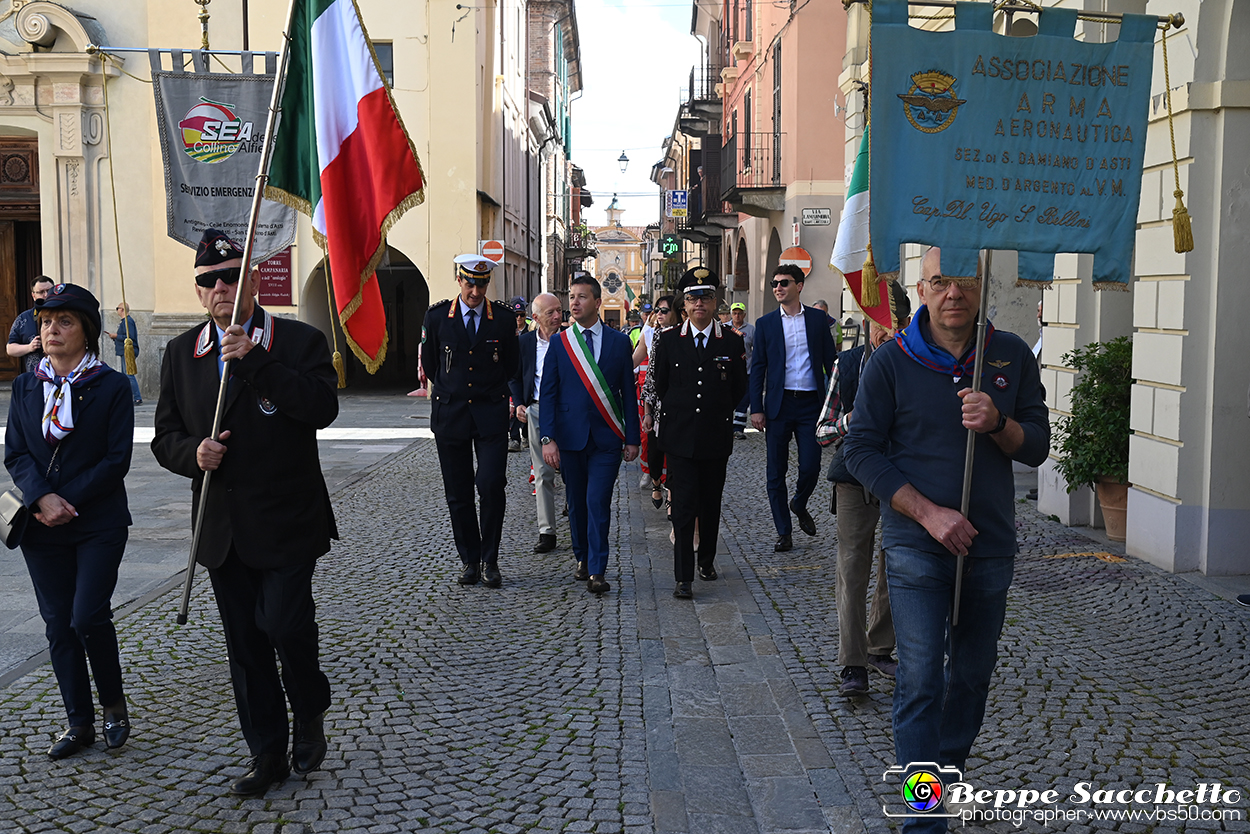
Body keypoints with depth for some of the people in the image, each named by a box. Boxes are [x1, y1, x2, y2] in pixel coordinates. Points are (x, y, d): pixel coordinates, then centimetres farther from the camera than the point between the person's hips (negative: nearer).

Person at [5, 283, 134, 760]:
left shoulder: (112, 387, -4)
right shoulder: (25, 388, 9)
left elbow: (117, 459, -8)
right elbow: (15, 453, 3)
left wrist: (66, 501, -14)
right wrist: (42, 498, -15)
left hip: (99, 524, -4)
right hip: (42, 525, 4)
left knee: (88, 617, -10)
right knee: (58, 625, 6)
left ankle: (114, 704, 14)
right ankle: (80, 723, 18)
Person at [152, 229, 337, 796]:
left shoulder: (299, 341, -4)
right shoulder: (181, 354, 9)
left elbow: (323, 408, -20)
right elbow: (165, 436, 11)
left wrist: (253, 360, -22)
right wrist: (193, 452, -12)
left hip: (286, 522, -4)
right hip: (223, 528, 5)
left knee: (284, 624, -11)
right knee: (245, 646, 11)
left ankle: (310, 714, 20)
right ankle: (268, 754, 25)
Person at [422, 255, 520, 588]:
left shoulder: (504, 318, 1)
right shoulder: (436, 316, 2)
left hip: (491, 414, -1)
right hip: (450, 414, 1)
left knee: (491, 485, -12)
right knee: (458, 494, 5)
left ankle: (490, 560, 2)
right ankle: (469, 560, 18)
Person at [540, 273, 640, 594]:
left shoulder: (619, 341, 4)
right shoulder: (559, 343, 4)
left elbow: (628, 392, 6)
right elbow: (547, 393, 2)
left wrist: (632, 438, 3)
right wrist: (548, 438, -7)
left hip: (606, 437, -1)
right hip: (570, 436, 1)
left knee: (598, 502, -9)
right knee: (576, 503, 10)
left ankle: (596, 572, -6)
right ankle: (582, 559, 29)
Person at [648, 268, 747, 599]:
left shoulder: (732, 341, 2)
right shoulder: (668, 340, 1)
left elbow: (739, 389, 10)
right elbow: (659, 384, 11)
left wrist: (719, 415, 13)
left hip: (717, 437, 1)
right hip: (680, 437, -1)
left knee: (711, 505, 12)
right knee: (683, 506, -4)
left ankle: (707, 560, 31)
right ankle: (683, 577, -2)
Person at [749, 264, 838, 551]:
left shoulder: (817, 318, 6)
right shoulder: (765, 323, 5)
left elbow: (830, 360, 8)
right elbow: (757, 368, 4)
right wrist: (756, 408, -3)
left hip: (811, 403, 0)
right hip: (779, 404, 0)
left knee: (811, 467, -4)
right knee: (776, 471, 4)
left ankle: (798, 504, 28)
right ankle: (783, 532, 15)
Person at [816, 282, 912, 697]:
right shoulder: (847, 364, -1)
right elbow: (822, 431, 4)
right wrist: (850, 421, -16)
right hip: (856, 477, -1)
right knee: (852, 570, -4)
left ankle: (879, 648, 30)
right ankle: (853, 665, 1)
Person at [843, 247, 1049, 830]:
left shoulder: (1012, 356, 3)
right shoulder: (892, 361, -5)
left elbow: (1037, 446, 4)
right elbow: (863, 450, -6)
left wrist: (997, 423, -19)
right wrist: (928, 513, -15)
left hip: (990, 545, 3)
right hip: (916, 547, -3)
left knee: (972, 674, 14)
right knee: (921, 679, -6)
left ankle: (950, 775, 35)